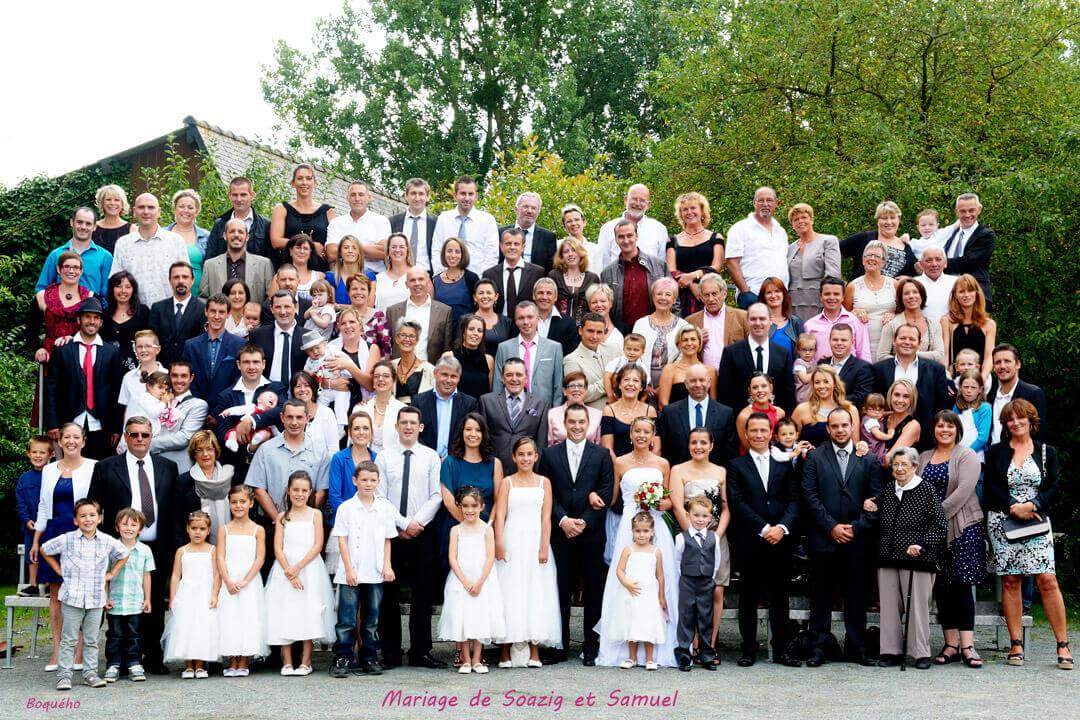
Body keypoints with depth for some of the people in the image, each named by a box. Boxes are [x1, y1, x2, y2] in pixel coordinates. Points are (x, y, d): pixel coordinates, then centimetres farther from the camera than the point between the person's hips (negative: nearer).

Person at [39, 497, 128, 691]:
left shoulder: (107, 542, 2)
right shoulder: (67, 540, -4)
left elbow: (123, 555, 19)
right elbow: (45, 550, 10)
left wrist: (111, 573, 10)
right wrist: (58, 570, 6)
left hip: (96, 599, 2)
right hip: (72, 597, -2)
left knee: (91, 640, 9)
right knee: (69, 639, 2)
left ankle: (90, 673, 17)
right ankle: (64, 674, 6)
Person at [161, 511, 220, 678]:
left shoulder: (212, 550, 4)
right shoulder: (182, 551, 8)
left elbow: (217, 575, -1)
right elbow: (175, 576, 6)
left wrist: (214, 595, -10)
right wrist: (172, 598, 0)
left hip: (205, 595, -1)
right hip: (185, 595, 1)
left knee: (203, 629, -3)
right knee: (185, 628, -3)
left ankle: (200, 666, 4)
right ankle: (188, 666, 4)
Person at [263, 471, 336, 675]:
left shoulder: (315, 514, 4)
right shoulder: (282, 517, 7)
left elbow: (317, 545, -4)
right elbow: (278, 549, 0)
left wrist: (298, 567, -13)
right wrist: (289, 572, -12)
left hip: (309, 568, -1)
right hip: (285, 569, 1)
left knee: (308, 613, -4)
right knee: (285, 613, -2)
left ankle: (305, 662, 2)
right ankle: (287, 662, 4)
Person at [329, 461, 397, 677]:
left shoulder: (385, 508, 6)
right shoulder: (346, 508, -2)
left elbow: (387, 540, 12)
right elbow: (342, 540, -3)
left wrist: (387, 566, 3)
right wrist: (349, 569, -9)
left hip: (376, 574, 3)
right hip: (351, 574, -3)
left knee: (372, 618, 9)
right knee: (347, 618, -3)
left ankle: (369, 658, 17)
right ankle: (342, 659, 2)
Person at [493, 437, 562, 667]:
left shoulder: (544, 482, 7)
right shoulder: (507, 482, 4)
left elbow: (546, 517, 2)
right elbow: (500, 515, -4)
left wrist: (544, 547, -8)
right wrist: (498, 544, -15)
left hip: (535, 542, 1)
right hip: (511, 542, -1)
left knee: (536, 593, 2)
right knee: (510, 593, -1)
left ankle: (534, 652, 5)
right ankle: (505, 652, 2)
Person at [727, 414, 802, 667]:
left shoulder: (784, 464, 12)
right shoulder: (737, 465, 4)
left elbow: (794, 500, 5)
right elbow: (737, 503, -6)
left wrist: (783, 527, -12)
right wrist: (764, 528, -13)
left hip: (780, 540, 2)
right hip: (749, 542, -2)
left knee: (779, 597, 6)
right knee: (749, 598, 3)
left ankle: (781, 650, 12)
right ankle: (749, 650, 10)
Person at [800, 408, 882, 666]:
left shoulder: (869, 460, 7)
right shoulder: (814, 457, 4)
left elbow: (875, 499, 3)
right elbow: (810, 497, -3)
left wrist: (856, 528, -7)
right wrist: (832, 527, -10)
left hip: (856, 540, 1)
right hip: (823, 540, -1)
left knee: (856, 597, 6)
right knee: (821, 597, 4)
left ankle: (856, 647, 15)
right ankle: (818, 648, 10)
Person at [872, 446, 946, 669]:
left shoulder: (927, 490, -3)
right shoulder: (886, 491, 13)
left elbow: (938, 525, -5)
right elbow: (878, 523, 23)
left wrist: (921, 545, -15)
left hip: (916, 559, -5)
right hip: (887, 558, 5)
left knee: (917, 606, -3)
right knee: (889, 605, 4)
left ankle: (921, 653, 6)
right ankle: (892, 651, 12)